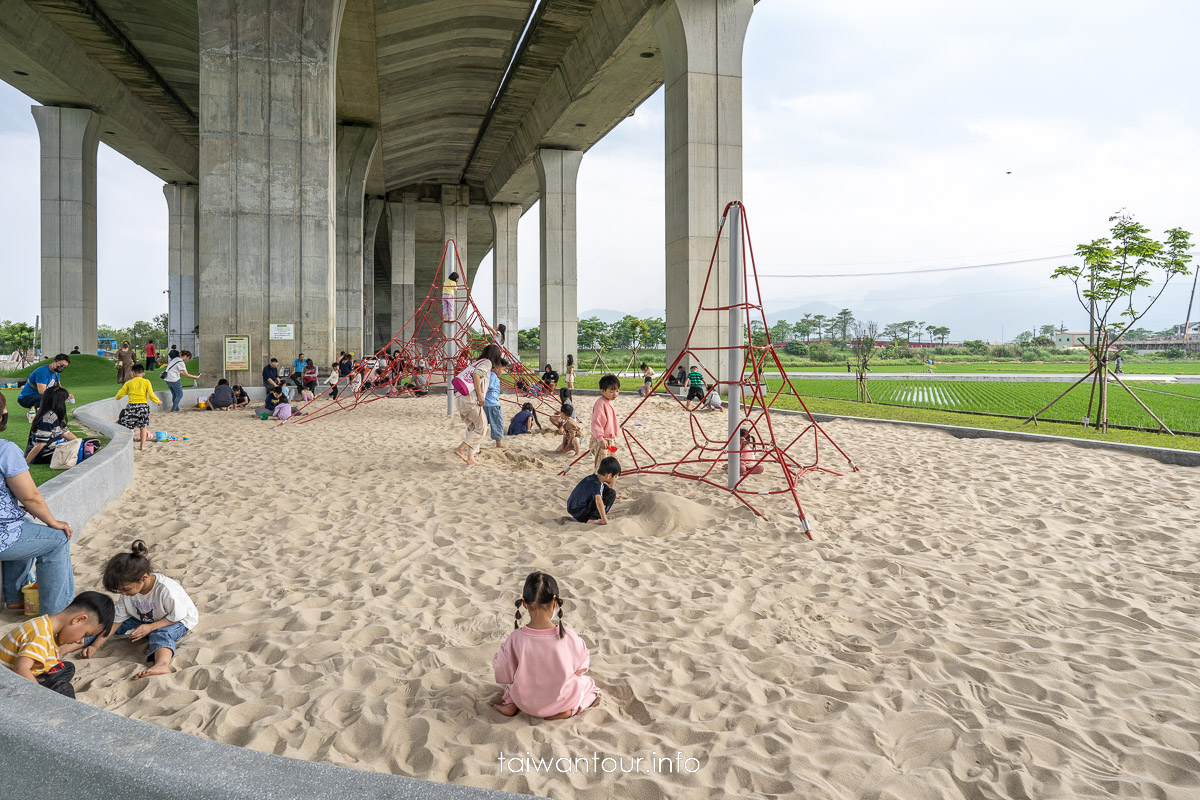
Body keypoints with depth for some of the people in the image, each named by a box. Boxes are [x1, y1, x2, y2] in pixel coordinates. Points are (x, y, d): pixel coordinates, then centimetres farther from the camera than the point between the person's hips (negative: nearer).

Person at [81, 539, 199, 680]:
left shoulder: (166, 589, -33)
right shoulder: (127, 593, -12)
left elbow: (177, 616, -23)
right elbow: (117, 621, -6)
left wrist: (150, 627, -29)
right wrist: (95, 646, -13)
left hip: (179, 621, -8)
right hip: (146, 620, 8)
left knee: (161, 634, -40)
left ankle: (162, 664, -66)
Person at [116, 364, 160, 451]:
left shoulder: (128, 383, 6)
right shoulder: (146, 382, 3)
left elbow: (119, 394, 7)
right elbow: (151, 395, -4)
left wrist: (117, 398, 30)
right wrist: (158, 401, 12)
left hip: (132, 406, 0)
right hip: (143, 405, 0)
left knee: (127, 427, 6)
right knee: (143, 426, 10)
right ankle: (142, 445, 11)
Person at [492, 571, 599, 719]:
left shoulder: (515, 640, -26)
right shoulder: (569, 637, -27)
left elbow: (502, 675, -11)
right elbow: (581, 668, -8)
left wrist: (497, 658, 9)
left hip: (526, 704, 2)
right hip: (562, 700, -2)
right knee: (589, 683, 27)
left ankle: (511, 705, 8)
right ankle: (569, 710, 2)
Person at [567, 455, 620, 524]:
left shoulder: (592, 477, 4)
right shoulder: (596, 484, -24)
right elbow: (598, 501, -39)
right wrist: (604, 520, -38)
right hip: (582, 517, -9)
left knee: (605, 489, 18)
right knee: (611, 493, -15)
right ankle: (593, 518, -16)